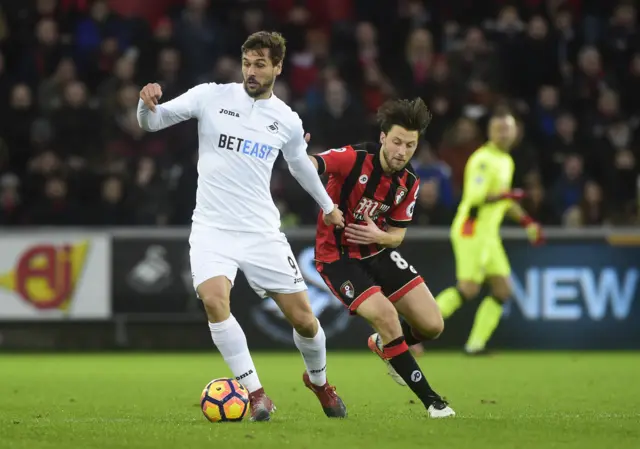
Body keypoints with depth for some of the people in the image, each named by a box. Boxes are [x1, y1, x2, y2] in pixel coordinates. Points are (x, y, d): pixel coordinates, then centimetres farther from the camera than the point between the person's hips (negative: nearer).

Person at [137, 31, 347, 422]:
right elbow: (153, 122, -2)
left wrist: (327, 206, 35)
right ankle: (256, 392, -14)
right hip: (212, 228, -2)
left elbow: (300, 164, 23)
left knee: (303, 319, 2)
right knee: (214, 299, -27)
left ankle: (318, 380, 35)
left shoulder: (287, 121, 4)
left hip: (262, 231, 2)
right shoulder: (212, 97, -3)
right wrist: (148, 104, -26)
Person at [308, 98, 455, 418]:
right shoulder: (354, 159, -23)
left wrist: (378, 235, -22)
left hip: (378, 253, 6)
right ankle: (429, 399, -10)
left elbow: (397, 234, 2)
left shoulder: (408, 183, -5)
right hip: (337, 257, -6)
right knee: (386, 315, -25)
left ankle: (384, 345, 33)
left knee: (432, 325, -2)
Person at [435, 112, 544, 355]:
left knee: (502, 290, 2)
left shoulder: (506, 161, 16)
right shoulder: (484, 160, -14)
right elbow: (474, 197, -23)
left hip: (489, 233, 9)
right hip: (472, 231, -9)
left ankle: (476, 344, 4)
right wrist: (505, 195, -20)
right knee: (468, 289, -16)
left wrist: (527, 221, 22)